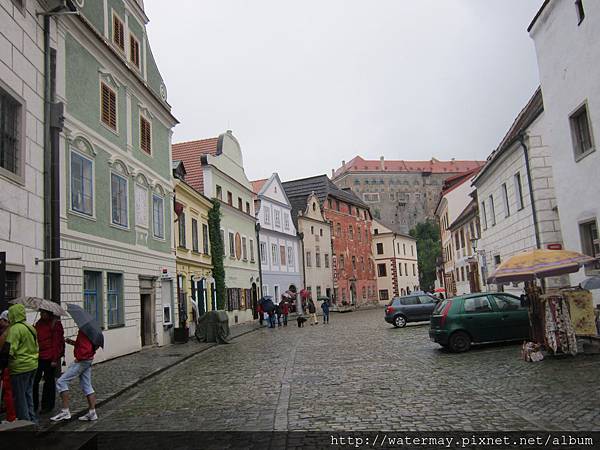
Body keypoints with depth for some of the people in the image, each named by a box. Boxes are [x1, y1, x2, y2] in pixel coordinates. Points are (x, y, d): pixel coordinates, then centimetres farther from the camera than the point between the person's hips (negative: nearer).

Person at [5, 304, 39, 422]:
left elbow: (10, 350, -22)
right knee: (28, 394, 19)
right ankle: (32, 419, 25)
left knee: (19, 396, 4)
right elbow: (36, 347, 17)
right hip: (33, 365, 9)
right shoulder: (30, 327, 10)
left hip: (20, 367, -9)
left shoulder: (15, 329, -17)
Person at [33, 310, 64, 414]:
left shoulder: (56, 324, -9)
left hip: (49, 358, -6)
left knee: (49, 381, 6)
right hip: (39, 357, 6)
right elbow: (36, 339, 15)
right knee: (34, 381, 3)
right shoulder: (39, 323, 10)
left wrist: (55, 359, -14)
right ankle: (33, 405, 16)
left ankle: (47, 406, 18)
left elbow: (57, 343, -11)